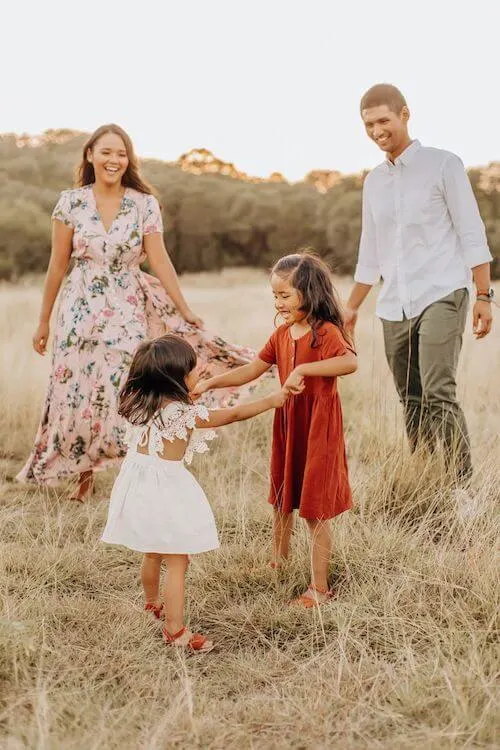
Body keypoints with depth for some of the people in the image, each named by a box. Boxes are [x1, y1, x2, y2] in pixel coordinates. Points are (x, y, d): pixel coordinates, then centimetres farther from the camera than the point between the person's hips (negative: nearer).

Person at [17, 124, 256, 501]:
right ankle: (84, 474, 21)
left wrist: (186, 311, -1)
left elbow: (160, 261, 1)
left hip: (128, 311, 0)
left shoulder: (144, 204, -1)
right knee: (79, 392, 2)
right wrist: (44, 321, 7)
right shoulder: (71, 202, 0)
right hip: (81, 310, 1)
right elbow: (58, 265, 4)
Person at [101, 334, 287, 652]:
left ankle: (153, 603, 46)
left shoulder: (139, 401, -1)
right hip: (165, 489, -8)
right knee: (177, 562, 1)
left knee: (153, 552, 26)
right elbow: (232, 415, -10)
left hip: (139, 480, 8)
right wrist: (271, 401, 2)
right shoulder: (184, 412, -20)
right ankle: (175, 630, 4)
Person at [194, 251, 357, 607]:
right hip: (286, 425, 8)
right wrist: (209, 384, 1)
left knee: (315, 512, 0)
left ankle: (320, 588, 11)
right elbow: (252, 370, 10)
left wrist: (302, 369, -40)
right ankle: (277, 563, 43)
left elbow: (350, 362, -36)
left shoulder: (326, 332, -17)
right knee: (282, 502, 22)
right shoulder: (282, 334, 7)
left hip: (317, 430, -8)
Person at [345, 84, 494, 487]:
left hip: (441, 297, -6)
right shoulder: (374, 181, 17)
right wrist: (352, 308, 20)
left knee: (439, 395, -17)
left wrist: (484, 295, -9)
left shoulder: (443, 165, 1)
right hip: (395, 307, 6)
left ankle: (464, 486, -14)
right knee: (412, 404, 7)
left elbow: (472, 235, -3)